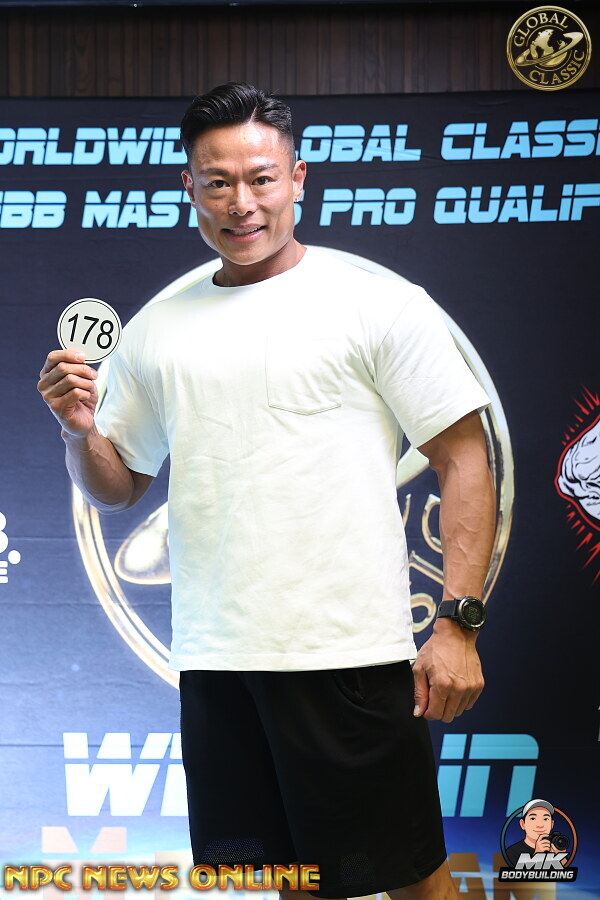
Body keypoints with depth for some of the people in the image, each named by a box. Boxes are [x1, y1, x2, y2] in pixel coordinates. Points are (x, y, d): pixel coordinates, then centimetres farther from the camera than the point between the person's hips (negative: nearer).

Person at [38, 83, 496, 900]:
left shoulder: (377, 304, -2)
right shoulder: (157, 329, 12)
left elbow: (464, 462, -3)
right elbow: (116, 488, 18)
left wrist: (456, 625, -11)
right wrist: (79, 431, -4)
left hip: (348, 651, -4)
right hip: (212, 659, 4)